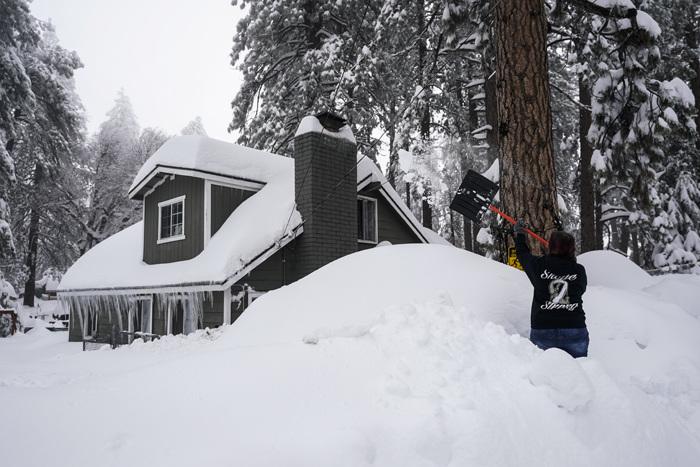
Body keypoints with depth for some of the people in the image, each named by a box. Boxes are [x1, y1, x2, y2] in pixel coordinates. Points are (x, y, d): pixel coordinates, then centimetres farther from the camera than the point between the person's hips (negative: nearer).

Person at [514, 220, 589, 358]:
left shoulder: (539, 265, -5)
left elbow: (522, 253, 15)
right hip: (575, 332, 1)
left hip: (542, 332, -1)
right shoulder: (579, 270, -2)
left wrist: (519, 233, 34)